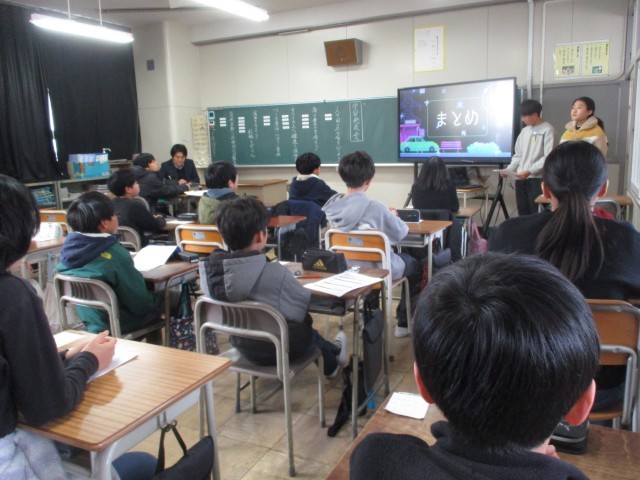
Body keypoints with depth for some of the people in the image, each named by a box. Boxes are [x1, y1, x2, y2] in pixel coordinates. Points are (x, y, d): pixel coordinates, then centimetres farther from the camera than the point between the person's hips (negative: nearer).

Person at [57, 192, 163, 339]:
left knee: (151, 295, 25)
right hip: (119, 326, -6)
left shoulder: (68, 248, -8)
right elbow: (140, 303, -21)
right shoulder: (114, 254, -29)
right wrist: (155, 299, 0)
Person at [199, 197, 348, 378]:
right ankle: (331, 366, 60)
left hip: (242, 345, 5)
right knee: (309, 332, 31)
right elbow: (304, 304, -18)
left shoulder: (210, 269, -17)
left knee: (303, 328, 31)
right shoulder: (274, 273, -33)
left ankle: (331, 352, 58)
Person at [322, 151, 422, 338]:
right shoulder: (374, 207, -27)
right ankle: (404, 322, 27)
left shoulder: (331, 205, -10)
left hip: (343, 266, 6)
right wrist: (392, 217, 8)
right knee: (414, 265, 23)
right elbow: (400, 233, -11)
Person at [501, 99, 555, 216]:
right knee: (523, 213, 8)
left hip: (537, 178, -7)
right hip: (520, 179, 7)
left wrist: (529, 171, -18)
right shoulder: (524, 131, 16)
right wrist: (509, 170, 4)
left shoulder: (547, 130, -4)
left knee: (537, 214, -8)